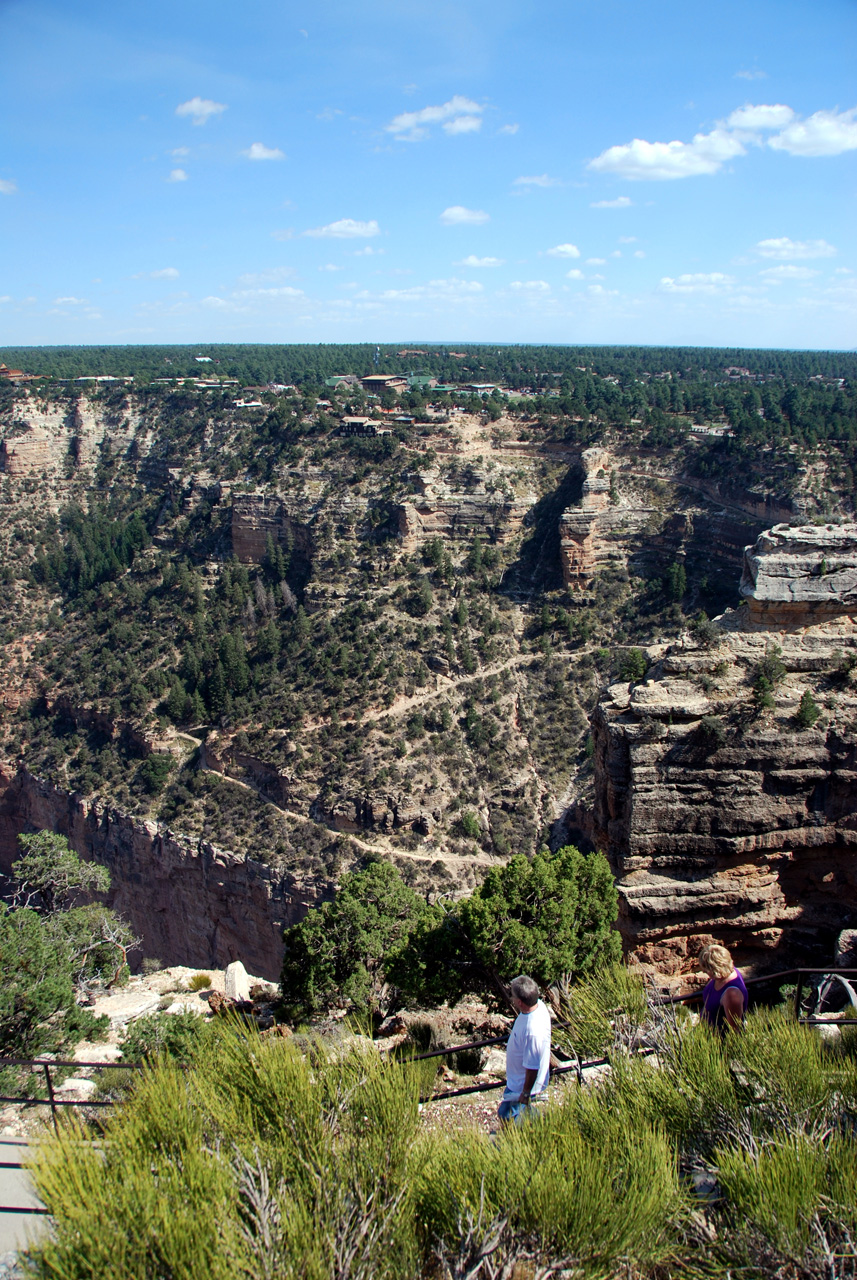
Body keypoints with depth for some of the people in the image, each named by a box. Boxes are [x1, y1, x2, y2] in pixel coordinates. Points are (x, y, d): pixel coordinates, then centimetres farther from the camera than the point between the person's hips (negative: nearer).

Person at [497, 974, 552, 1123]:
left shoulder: (532, 1031, -42)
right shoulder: (539, 1005, -16)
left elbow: (532, 1067, -30)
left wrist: (526, 1094, -16)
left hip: (522, 1084, -8)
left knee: (507, 1115, 13)